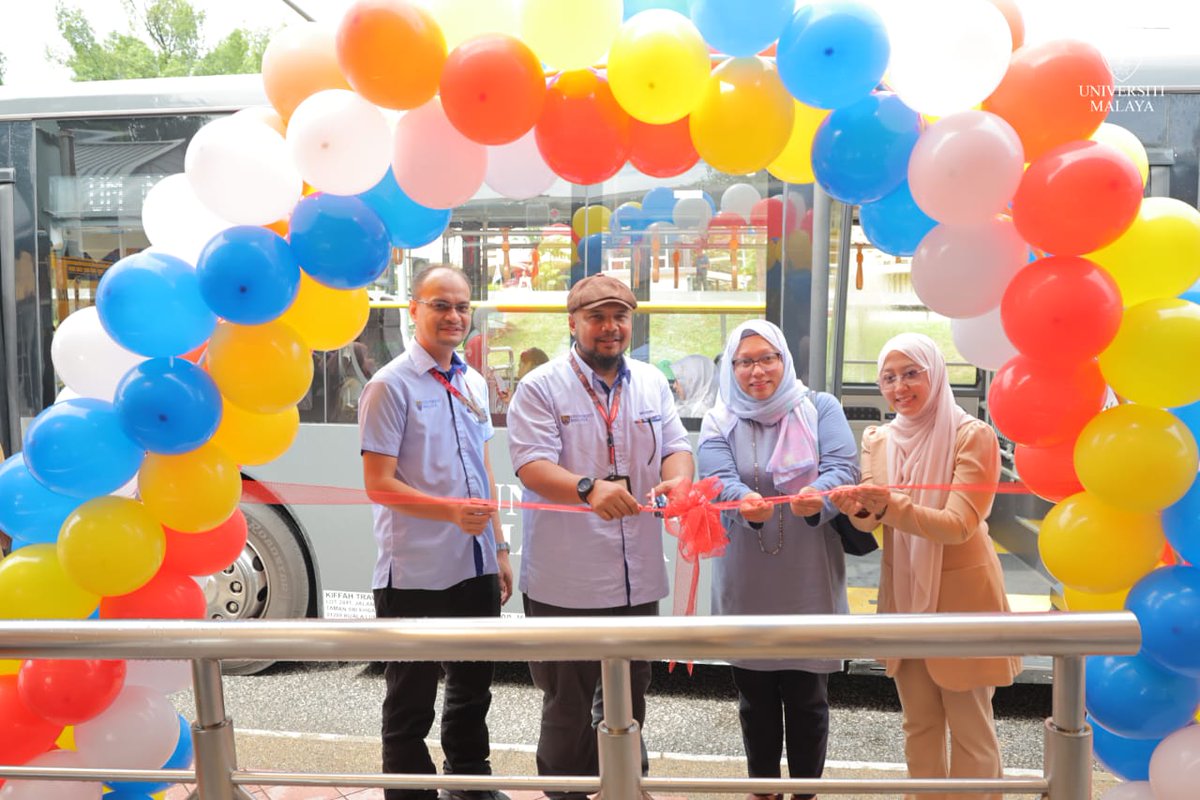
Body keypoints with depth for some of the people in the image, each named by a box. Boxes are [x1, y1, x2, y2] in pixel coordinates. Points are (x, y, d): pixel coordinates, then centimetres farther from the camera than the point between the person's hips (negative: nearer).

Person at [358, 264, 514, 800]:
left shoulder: (474, 384, 10)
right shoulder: (390, 385, -11)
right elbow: (378, 484, -16)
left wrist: (498, 546, 14)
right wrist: (451, 510, -28)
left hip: (475, 566, 7)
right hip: (415, 573, -7)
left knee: (473, 685, 21)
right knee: (411, 700, 9)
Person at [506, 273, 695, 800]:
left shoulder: (652, 383, 10)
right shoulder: (540, 387, -7)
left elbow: (676, 446, 5)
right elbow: (532, 465, -18)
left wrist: (676, 480, -19)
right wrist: (588, 489, -37)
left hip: (638, 577, 5)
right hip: (566, 580, -5)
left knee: (630, 697, 22)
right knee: (567, 707, 9)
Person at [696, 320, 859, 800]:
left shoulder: (821, 408, 2)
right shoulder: (719, 423, 3)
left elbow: (843, 467, -12)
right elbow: (719, 480, -13)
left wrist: (817, 495, -35)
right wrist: (745, 501, -36)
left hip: (809, 580, -1)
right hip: (747, 584, 1)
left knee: (807, 698, 9)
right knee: (755, 698, 14)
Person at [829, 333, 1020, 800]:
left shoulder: (973, 436, -14)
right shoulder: (877, 439, 3)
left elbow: (959, 525, -21)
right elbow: (871, 521, -2)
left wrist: (891, 506, -36)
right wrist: (860, 510, -26)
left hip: (961, 598, -4)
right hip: (903, 595, 5)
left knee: (970, 727, 8)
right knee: (919, 723, 17)